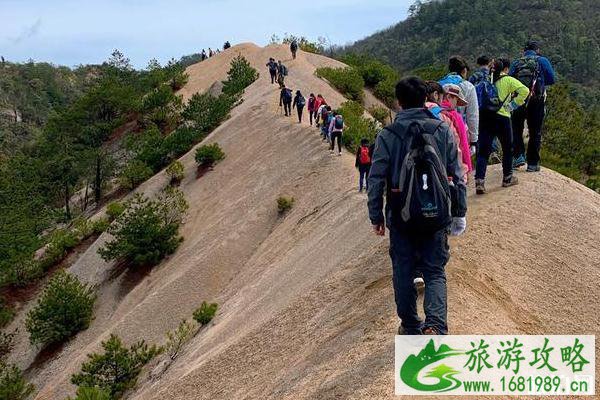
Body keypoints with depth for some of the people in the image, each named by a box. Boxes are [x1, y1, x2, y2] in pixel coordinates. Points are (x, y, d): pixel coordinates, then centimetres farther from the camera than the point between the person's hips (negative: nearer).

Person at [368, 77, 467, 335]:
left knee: (403, 271, 14)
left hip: (401, 215, -1)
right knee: (435, 271, 7)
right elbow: (456, 176, 2)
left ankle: (410, 326, 22)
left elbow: (376, 180, -4)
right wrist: (459, 212, 11)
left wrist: (376, 216, 5)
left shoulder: (387, 135, -5)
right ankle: (435, 325, -13)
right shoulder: (442, 131, -1)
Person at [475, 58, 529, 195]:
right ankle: (507, 178, 27)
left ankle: (479, 181, -12)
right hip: (502, 117, -3)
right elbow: (524, 90, -10)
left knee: (483, 151, 1)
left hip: (485, 117, 3)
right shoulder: (508, 80, 0)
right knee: (507, 148, 17)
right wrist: (514, 104, -2)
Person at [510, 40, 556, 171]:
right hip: (537, 101, -1)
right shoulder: (542, 61, 3)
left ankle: (519, 155, -1)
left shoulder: (516, 63, 9)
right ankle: (533, 163, 7)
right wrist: (540, 82, 15)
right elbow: (551, 80, -2)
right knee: (535, 132, 6)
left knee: (516, 129, 15)